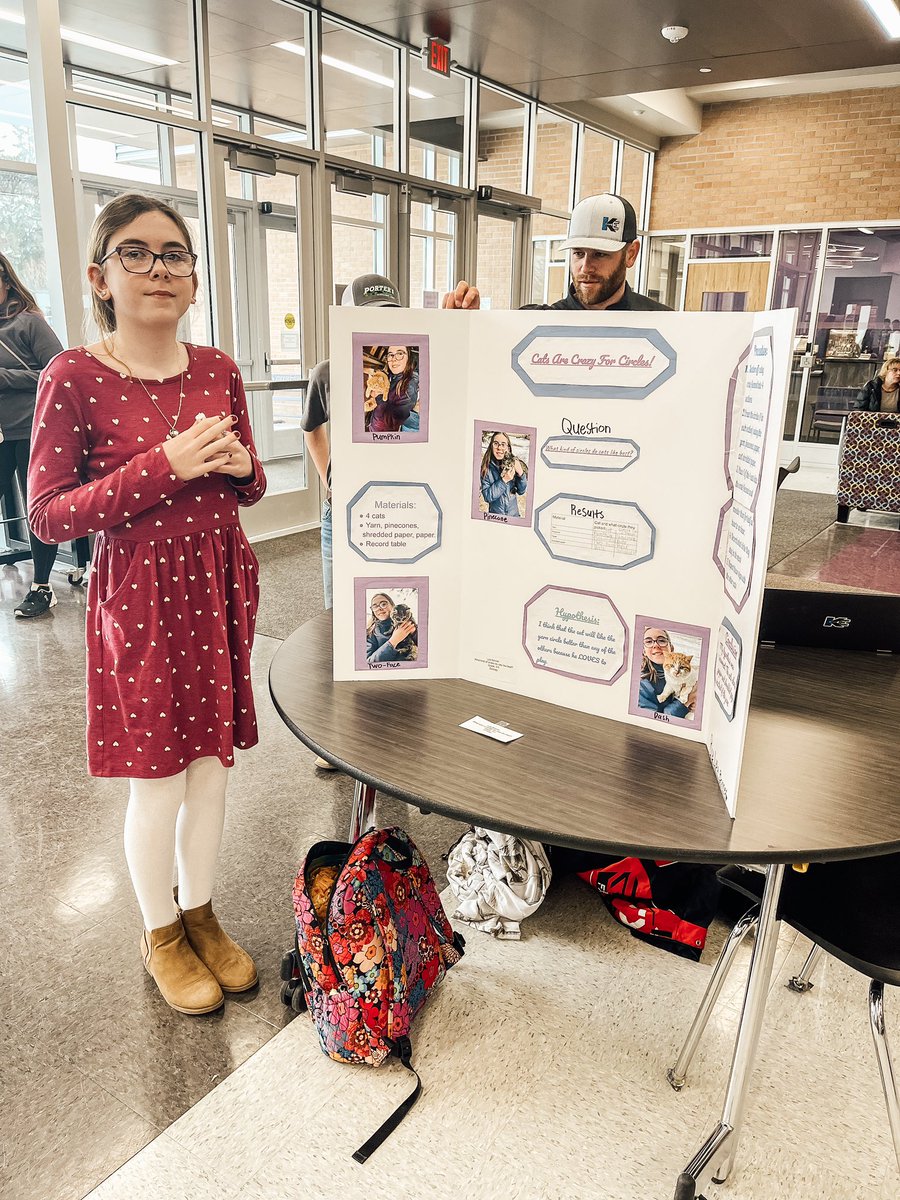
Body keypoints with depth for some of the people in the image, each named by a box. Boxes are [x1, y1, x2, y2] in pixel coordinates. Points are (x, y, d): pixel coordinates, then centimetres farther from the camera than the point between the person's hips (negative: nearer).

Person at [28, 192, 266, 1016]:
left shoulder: (218, 370, 4)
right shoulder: (74, 379, -11)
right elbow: (47, 514, -13)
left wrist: (239, 465, -10)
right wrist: (166, 465, -22)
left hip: (219, 587, 5)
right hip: (141, 598, -4)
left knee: (211, 767, 15)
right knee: (157, 783, 8)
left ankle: (201, 914, 38)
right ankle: (159, 933, 34)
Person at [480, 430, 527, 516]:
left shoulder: (513, 464, -10)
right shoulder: (486, 468, -15)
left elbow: (521, 491, -6)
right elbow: (487, 497, -18)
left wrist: (521, 473, -22)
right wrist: (504, 480, -26)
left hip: (514, 514, 2)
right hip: (495, 515, -2)